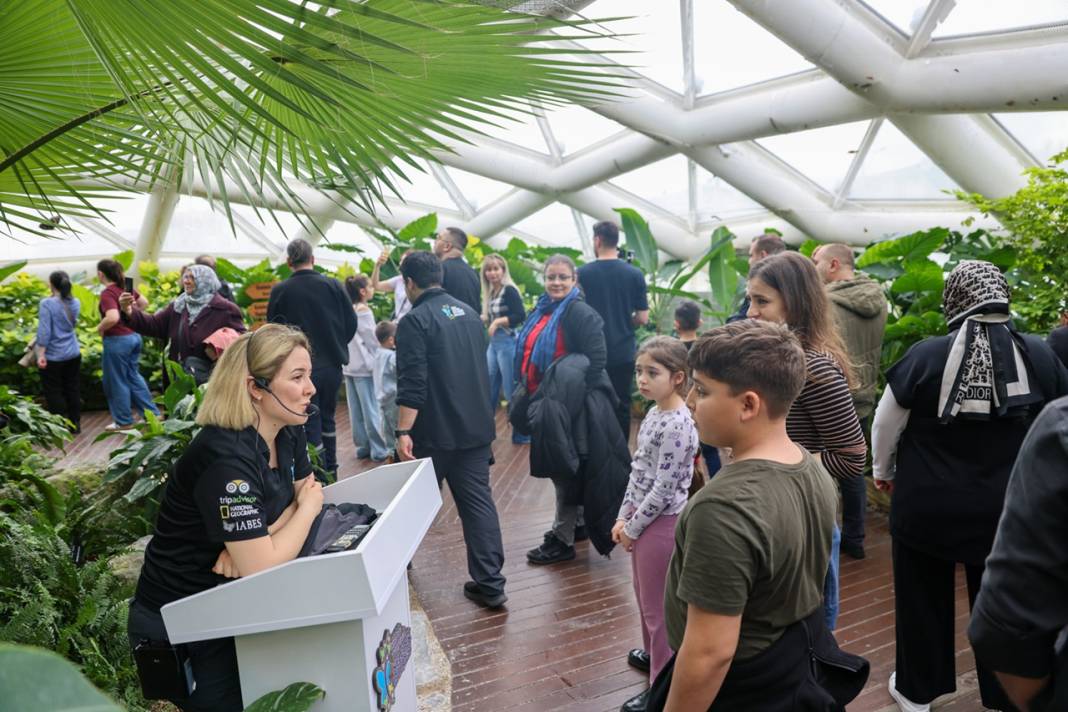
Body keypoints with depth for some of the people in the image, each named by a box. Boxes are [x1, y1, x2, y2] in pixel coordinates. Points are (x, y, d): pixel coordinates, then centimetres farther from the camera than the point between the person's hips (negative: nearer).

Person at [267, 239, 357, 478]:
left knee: (311, 425, 5)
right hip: (332, 365, 3)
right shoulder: (332, 285, -5)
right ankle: (331, 471, 29)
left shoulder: (279, 291, -9)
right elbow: (351, 322, -2)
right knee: (328, 419, 20)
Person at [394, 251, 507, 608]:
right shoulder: (469, 312, 10)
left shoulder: (415, 321, -13)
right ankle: (489, 583, 4)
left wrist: (403, 432, -19)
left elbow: (412, 384, -21)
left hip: (435, 431, -5)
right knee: (478, 500, 6)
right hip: (477, 427, 6)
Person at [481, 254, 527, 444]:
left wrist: (497, 322, -22)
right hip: (493, 344, 8)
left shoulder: (509, 290, -11)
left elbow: (521, 316, -20)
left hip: (507, 344, -8)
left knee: (511, 390, -2)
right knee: (488, 389, 14)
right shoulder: (490, 293, 13)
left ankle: (520, 433, 9)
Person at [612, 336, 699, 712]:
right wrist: (624, 517, 7)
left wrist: (632, 528, -13)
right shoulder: (653, 414, 4)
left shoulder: (677, 426, -24)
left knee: (658, 605, 6)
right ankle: (655, 652, 47)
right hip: (643, 517, 9)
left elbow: (663, 490, -23)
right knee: (644, 595, 25)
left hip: (661, 523, -9)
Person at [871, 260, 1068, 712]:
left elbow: (886, 425, -4)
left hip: (926, 507, -2)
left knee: (924, 602, 16)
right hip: (1006, 510, 2)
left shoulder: (925, 356, -17)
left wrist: (884, 471, 14)